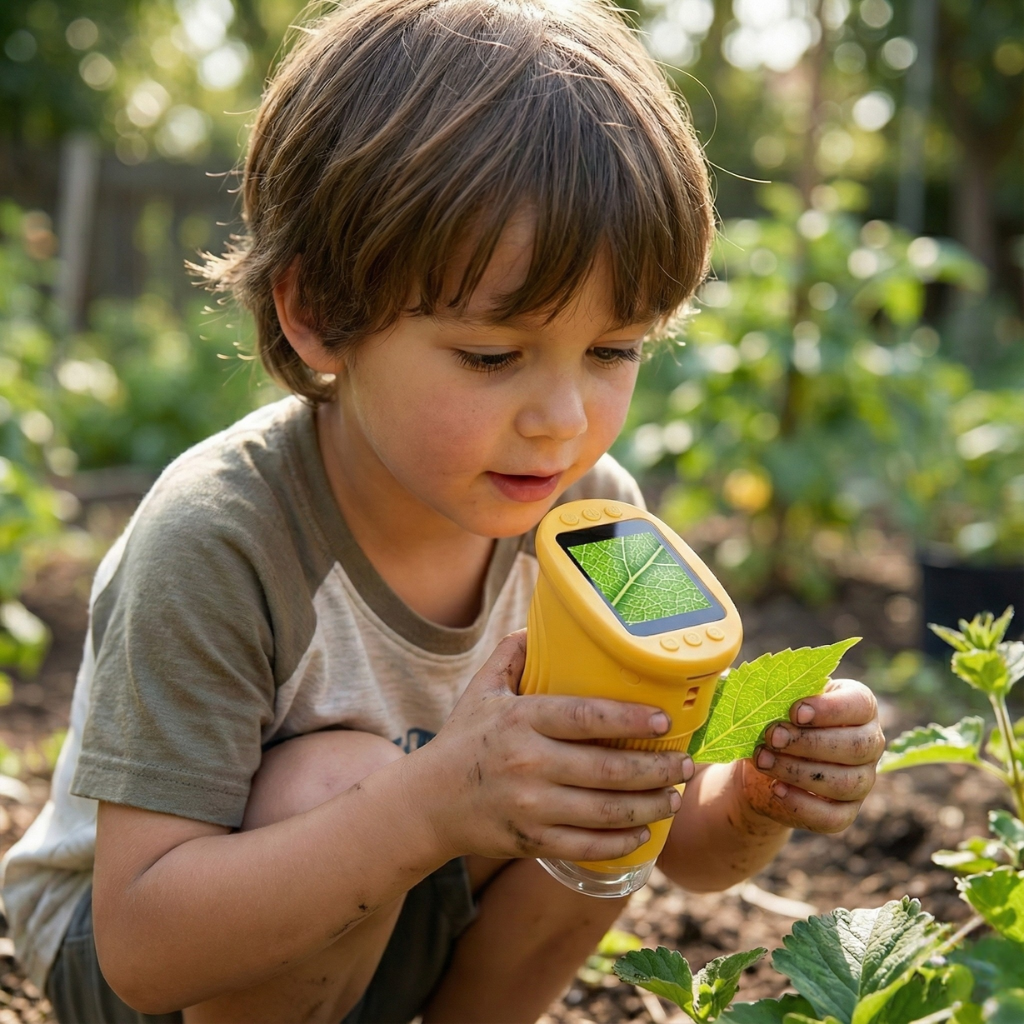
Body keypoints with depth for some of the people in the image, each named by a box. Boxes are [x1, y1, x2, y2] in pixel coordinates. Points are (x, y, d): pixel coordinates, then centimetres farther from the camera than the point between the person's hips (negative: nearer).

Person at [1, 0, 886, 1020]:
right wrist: (431, 803, -46)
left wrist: (757, 798, -31)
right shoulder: (212, 544, -32)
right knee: (343, 776, -32)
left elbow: (681, 844, -7)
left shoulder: (588, 508, -15)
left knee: (599, 786, -21)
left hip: (377, 929, 4)